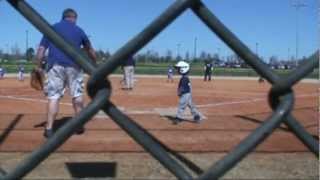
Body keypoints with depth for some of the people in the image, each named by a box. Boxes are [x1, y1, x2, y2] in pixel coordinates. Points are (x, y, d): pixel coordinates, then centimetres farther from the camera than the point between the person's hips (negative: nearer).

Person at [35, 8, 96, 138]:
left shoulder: (51, 28, 11)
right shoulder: (79, 30, 12)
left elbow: (41, 50, 2)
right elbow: (90, 51, 21)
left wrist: (39, 68, 6)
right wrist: (94, 65, 35)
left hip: (55, 66, 0)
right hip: (74, 66, 0)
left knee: (53, 97, -1)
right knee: (77, 96, 12)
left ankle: (49, 129, -6)